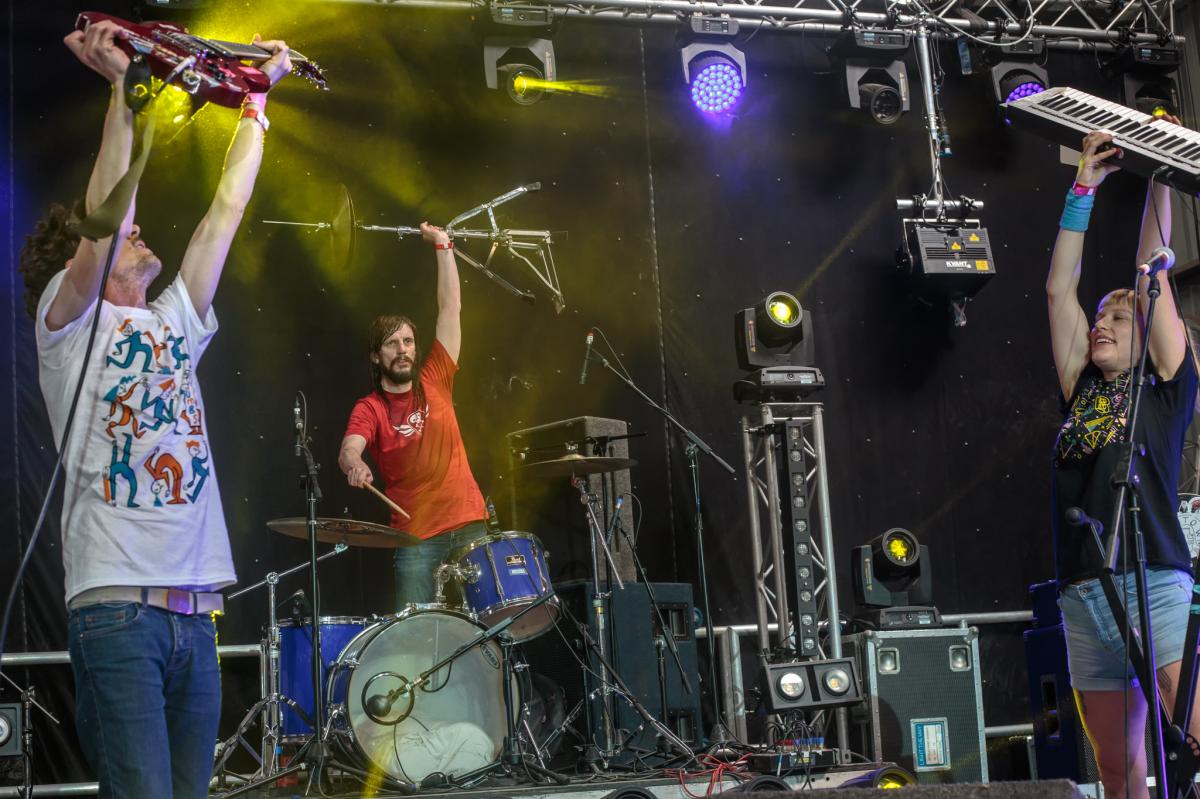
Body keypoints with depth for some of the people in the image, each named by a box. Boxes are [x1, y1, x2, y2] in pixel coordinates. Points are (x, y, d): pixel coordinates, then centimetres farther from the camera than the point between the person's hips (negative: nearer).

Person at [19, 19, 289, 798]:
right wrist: (122, 86, -13)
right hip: (115, 608, -6)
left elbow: (228, 208, 21)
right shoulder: (70, 321, 5)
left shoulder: (177, 324, 20)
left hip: (194, 612, 6)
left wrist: (258, 94, 23)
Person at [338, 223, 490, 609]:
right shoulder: (369, 409, 1)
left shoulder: (434, 381, 8)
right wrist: (354, 465, -43)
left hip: (469, 524, 2)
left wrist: (443, 246, 9)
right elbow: (349, 448, -19)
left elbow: (451, 308, 8)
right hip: (416, 536, -2)